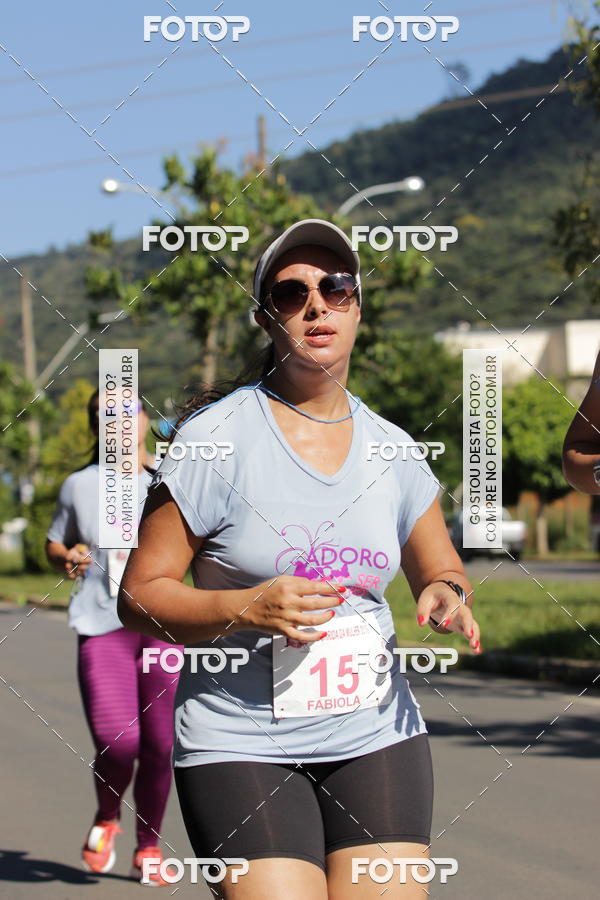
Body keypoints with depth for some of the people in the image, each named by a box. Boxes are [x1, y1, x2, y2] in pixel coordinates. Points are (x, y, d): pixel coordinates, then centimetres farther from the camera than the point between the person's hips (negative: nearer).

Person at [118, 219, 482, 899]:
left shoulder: (391, 449, 7)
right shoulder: (216, 437, -7)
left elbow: (439, 570, 21)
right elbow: (138, 597, -6)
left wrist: (446, 595, -3)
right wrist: (246, 608, -22)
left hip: (376, 736, 4)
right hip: (239, 745, -4)